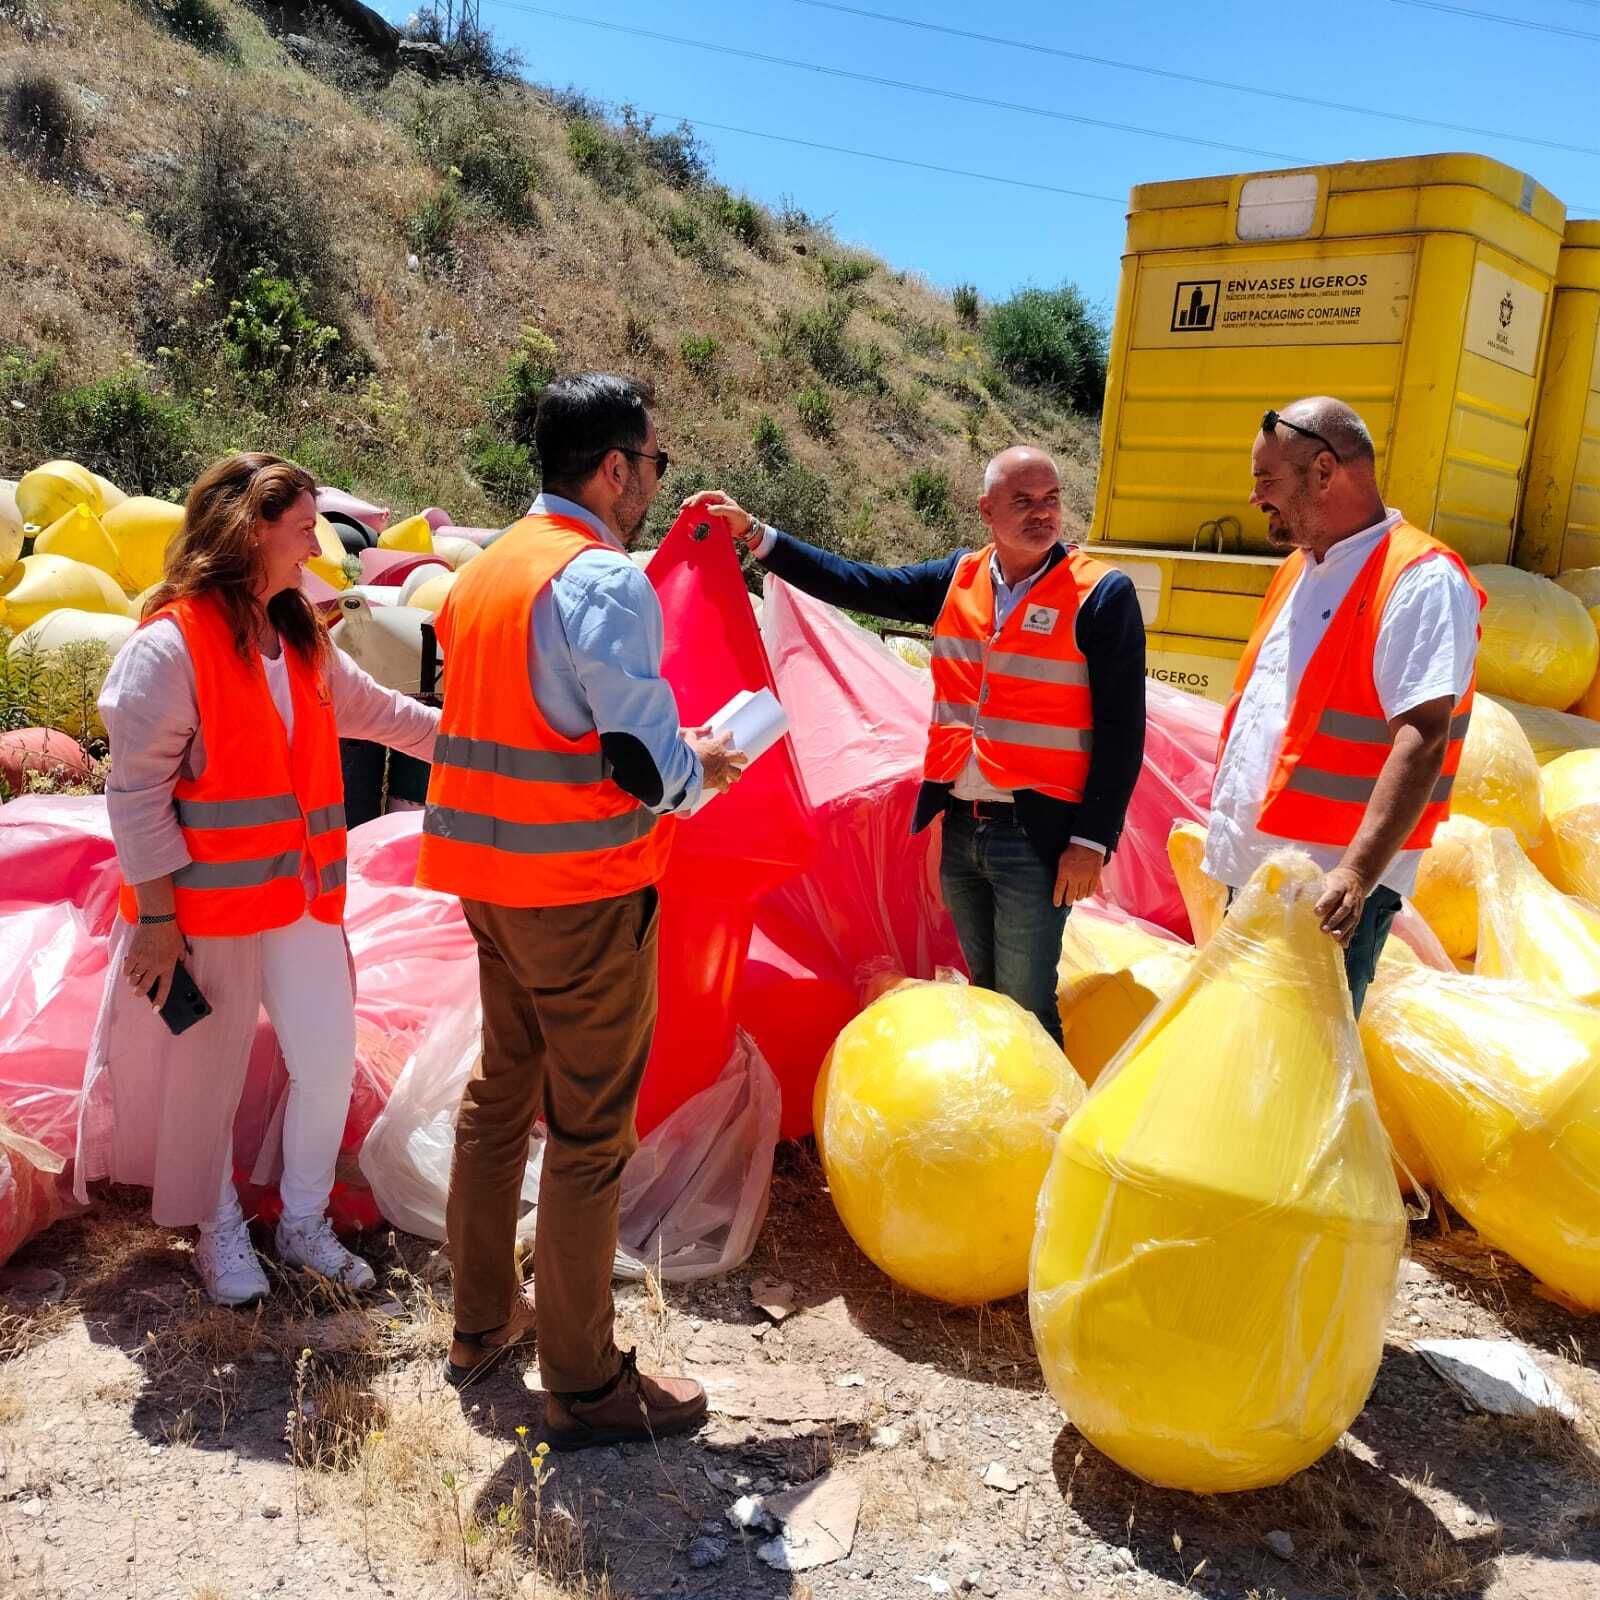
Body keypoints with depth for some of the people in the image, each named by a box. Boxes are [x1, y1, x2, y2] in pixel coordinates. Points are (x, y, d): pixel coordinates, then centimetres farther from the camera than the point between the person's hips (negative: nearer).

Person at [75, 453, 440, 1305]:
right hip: (206, 903, -7)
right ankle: (220, 1233, 32)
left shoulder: (300, 640, 7)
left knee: (328, 1059, 9)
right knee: (207, 1076, 10)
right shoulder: (170, 644, -16)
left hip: (302, 893, 7)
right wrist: (155, 911, -15)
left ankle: (303, 1222, 29)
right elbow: (135, 790, -15)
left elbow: (374, 711, 19)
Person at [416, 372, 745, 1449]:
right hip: (585, 889, -9)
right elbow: (645, 758, -20)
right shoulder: (605, 578, -16)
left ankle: (482, 1318, 36)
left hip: (492, 877, 9)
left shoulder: (487, 570, 11)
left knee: (499, 1096, 20)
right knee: (589, 1133, 1)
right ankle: (585, 1385, 14)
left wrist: (669, 750, 16)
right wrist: (706, 766, 1)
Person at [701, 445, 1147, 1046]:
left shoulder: (1101, 594, -9)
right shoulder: (959, 578, 6)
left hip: (1036, 836, -5)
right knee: (984, 992, 19)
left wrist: (1092, 841, -14)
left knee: (1024, 1010, 1)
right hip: (959, 827, 6)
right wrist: (753, 533, 3)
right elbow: (860, 586, 7)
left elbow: (1123, 729, -10)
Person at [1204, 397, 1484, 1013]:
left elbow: (1422, 740, -23)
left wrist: (1355, 873, -33)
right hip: (1254, 870, 8)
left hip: (1329, 893, -8)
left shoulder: (1422, 581, -13)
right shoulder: (1297, 569, 15)